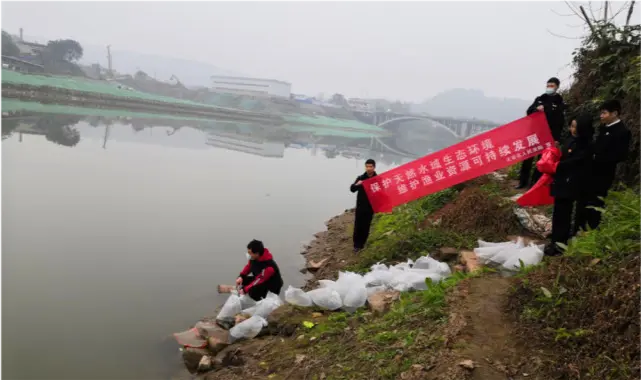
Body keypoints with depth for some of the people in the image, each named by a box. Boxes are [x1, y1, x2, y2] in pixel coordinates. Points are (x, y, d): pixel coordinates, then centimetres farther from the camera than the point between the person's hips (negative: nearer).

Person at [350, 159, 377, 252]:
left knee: (366, 226, 7)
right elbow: (352, 189, -2)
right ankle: (356, 245, 12)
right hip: (360, 206, 0)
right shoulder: (360, 178, -2)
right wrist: (356, 185, -24)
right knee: (358, 225, 1)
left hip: (370, 207, 0)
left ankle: (362, 243, 20)